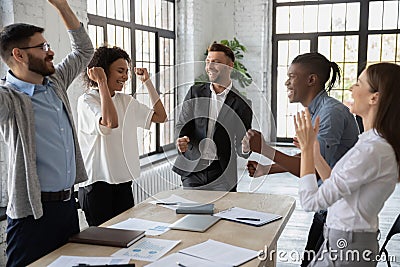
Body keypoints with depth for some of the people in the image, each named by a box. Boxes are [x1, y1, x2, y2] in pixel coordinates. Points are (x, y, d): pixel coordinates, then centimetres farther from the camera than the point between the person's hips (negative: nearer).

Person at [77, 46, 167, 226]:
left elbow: (160, 116, 11)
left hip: (123, 181, 7)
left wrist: (147, 82, 9)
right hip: (97, 183, -6)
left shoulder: (126, 101, 10)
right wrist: (102, 83, -22)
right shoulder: (87, 101, -10)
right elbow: (111, 122, -30)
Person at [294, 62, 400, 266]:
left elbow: (311, 201, -23)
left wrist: (307, 147, -14)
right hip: (342, 239, 9)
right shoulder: (376, 143, 6)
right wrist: (313, 149, 4)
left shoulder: (372, 150, -25)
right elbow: (335, 184, 13)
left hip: (348, 249, -9)